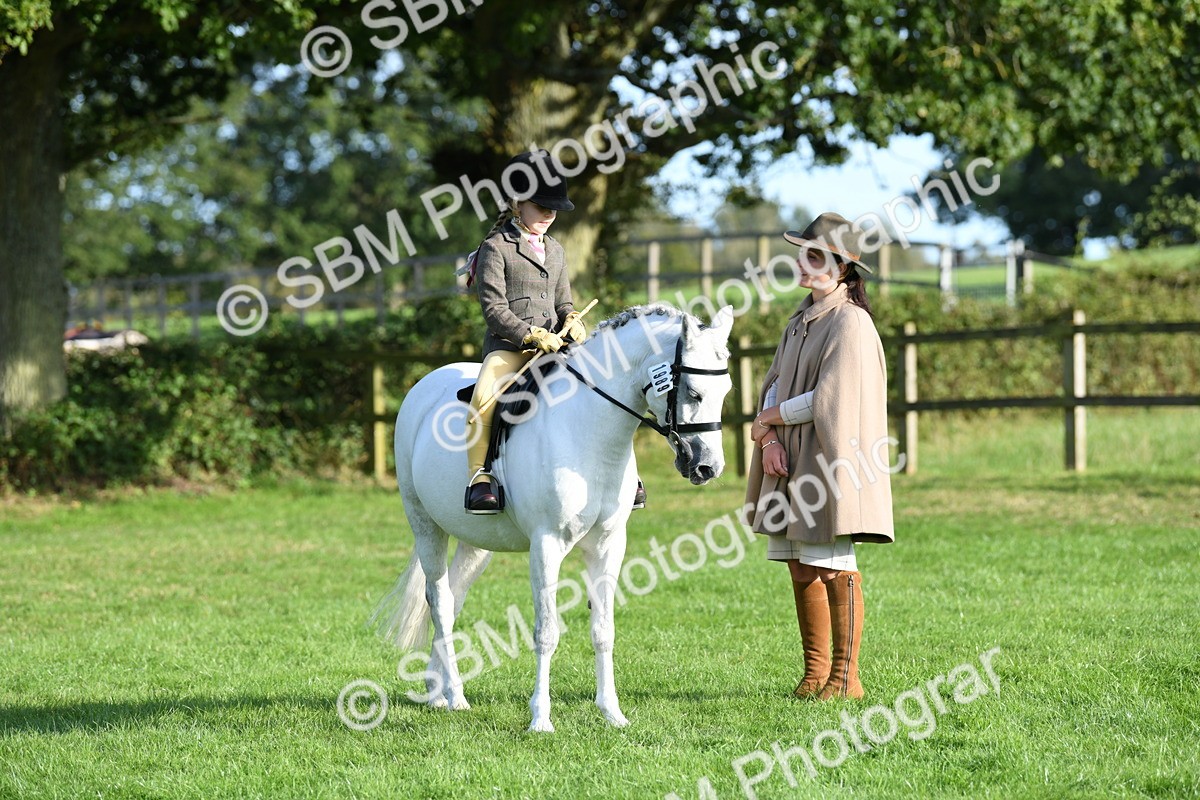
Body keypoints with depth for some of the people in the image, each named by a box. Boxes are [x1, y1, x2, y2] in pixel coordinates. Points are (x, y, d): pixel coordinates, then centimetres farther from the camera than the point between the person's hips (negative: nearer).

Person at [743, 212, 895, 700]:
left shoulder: (849, 323, -11)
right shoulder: (801, 320, 16)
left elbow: (828, 401, -17)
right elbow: (775, 386, 12)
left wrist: (771, 417, -6)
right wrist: (770, 438, -6)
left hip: (829, 460, -8)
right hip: (790, 461, 8)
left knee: (832, 568, -6)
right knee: (801, 567, 9)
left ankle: (845, 676, 0)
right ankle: (816, 670, 16)